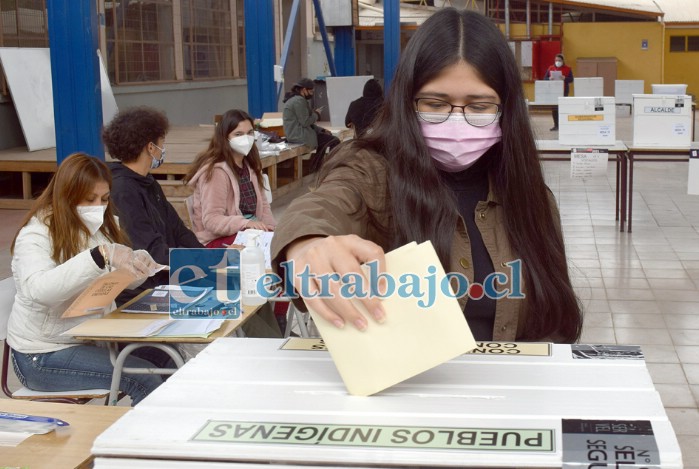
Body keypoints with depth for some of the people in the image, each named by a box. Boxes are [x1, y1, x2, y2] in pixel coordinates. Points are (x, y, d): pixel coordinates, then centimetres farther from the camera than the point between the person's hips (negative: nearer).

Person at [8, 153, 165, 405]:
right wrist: (102, 255, -44)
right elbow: (39, 290, -35)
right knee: (145, 379, -22)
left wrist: (139, 262, -14)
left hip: (92, 337, 7)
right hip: (44, 355, -7)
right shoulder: (36, 236, -16)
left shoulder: (102, 227, 7)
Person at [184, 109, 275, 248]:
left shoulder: (249, 165, 11)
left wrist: (270, 227, -3)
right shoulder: (215, 171, -15)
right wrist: (246, 223, -34)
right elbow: (211, 220, -20)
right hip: (217, 239, -8)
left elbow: (262, 203, 17)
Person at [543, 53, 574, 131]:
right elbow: (545, 78, 9)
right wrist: (549, 78, -12)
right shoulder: (550, 68, 11)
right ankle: (556, 125, 8)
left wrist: (564, 78, -20)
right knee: (554, 108, 1)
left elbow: (571, 79, -2)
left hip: (563, 91, -3)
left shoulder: (567, 69, 4)